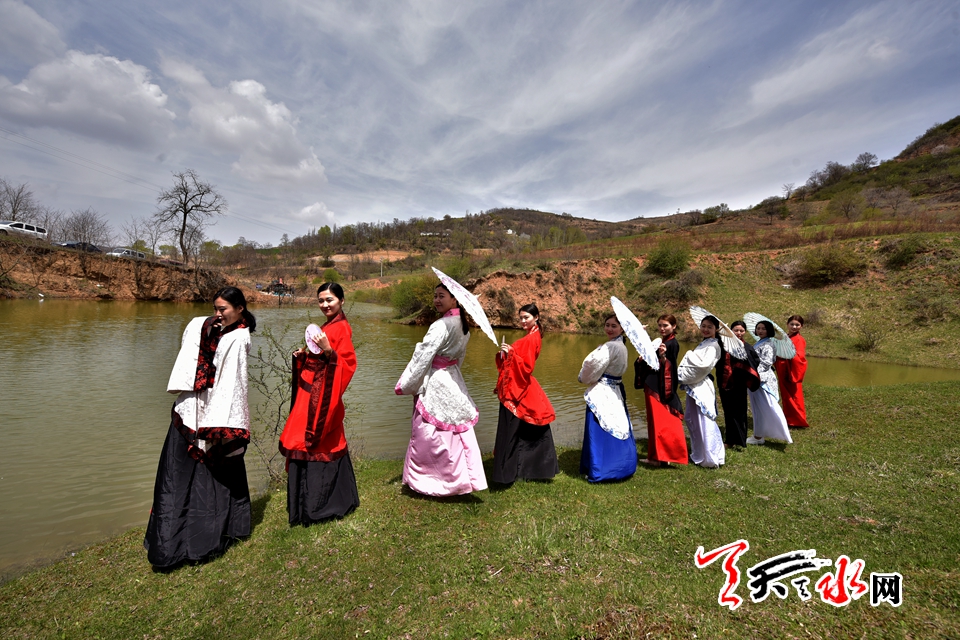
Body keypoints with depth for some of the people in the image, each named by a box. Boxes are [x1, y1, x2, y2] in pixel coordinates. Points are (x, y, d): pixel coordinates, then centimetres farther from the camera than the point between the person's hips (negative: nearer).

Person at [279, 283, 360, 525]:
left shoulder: (341, 328, -13)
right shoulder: (327, 327, 14)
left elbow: (348, 364, -19)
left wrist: (328, 350, -31)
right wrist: (303, 356, 5)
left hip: (322, 397, -9)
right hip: (311, 395, 9)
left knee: (315, 447, -2)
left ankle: (316, 507, 12)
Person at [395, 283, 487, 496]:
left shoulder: (441, 326, -21)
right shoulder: (462, 325, 6)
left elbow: (422, 358, -19)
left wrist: (404, 386, -12)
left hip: (435, 385, -9)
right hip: (453, 381, 9)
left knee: (427, 436, 4)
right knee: (456, 433, 16)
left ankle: (422, 481, 17)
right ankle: (460, 478, 28)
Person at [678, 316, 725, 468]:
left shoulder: (713, 345, -10)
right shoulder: (702, 344, 16)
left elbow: (705, 365, -23)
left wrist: (689, 355, -11)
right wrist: (685, 376, 3)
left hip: (702, 386, -10)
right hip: (693, 385, 10)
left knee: (705, 421, -6)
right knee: (691, 419, 16)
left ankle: (711, 458, 1)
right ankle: (698, 453, 29)